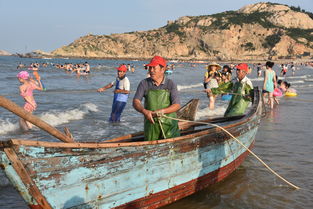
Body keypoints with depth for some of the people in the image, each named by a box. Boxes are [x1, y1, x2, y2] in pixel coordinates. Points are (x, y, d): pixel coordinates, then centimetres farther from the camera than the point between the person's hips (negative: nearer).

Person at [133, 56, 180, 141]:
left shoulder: (171, 84, -3)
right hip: (150, 123, 1)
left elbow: (177, 105, -9)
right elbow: (136, 102, -5)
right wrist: (144, 111, -26)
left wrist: (161, 111, -25)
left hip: (169, 124, -1)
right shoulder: (144, 83, 1)